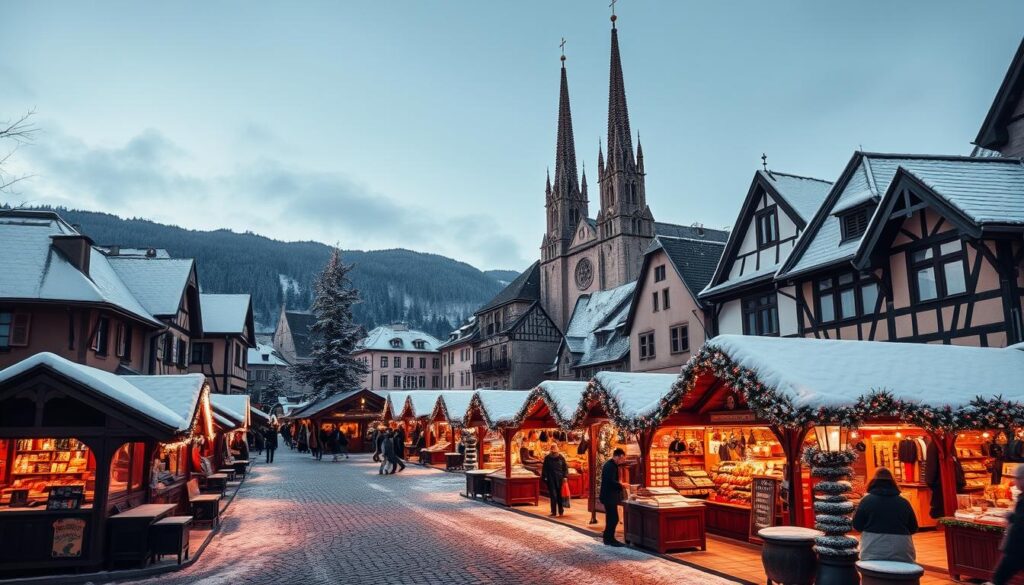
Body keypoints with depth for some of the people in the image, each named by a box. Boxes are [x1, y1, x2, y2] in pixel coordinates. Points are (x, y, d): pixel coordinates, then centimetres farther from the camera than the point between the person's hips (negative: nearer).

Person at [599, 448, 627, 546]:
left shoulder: (611, 464, 13)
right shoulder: (610, 466, -19)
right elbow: (611, 482, -27)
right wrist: (622, 485, -14)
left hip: (609, 496, 11)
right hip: (609, 496, -11)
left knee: (611, 518, 16)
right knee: (614, 519, -7)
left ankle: (608, 538, 22)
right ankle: (610, 539, -1)